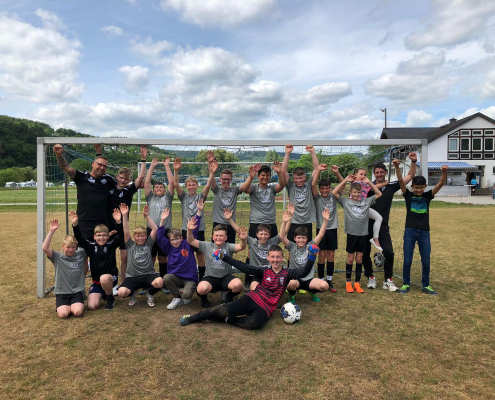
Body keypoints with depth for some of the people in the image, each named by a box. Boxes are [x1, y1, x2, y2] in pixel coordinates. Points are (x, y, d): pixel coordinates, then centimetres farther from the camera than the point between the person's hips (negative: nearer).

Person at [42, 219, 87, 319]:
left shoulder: (80, 254, 4)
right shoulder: (58, 257, 0)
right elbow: (44, 248, -15)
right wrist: (51, 231, -20)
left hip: (77, 291, 0)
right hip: (62, 292, 0)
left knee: (78, 312, -23)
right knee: (63, 314, -22)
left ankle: (74, 305, 11)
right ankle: (63, 306, 12)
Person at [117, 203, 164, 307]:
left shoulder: (148, 244, 9)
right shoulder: (130, 245, 9)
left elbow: (155, 229, -1)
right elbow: (126, 232, -6)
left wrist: (147, 216, -8)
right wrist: (124, 215, -15)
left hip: (148, 274, 0)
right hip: (132, 276, 0)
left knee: (159, 282, -34)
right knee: (121, 292, -29)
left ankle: (150, 294, 4)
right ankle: (133, 293, 12)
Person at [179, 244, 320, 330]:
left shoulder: (287, 274, 6)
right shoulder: (264, 271, 5)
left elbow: (303, 272, -6)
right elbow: (245, 268, -3)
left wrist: (311, 258, -24)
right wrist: (224, 257, -11)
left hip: (266, 308, 0)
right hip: (253, 298, 0)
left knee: (255, 324, -36)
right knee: (225, 310, -22)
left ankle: (226, 319, -12)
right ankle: (194, 317, -1)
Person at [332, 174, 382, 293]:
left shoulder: (366, 202, 7)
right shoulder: (346, 202, 0)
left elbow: (379, 194, 9)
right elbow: (334, 193, -10)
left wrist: (369, 182, 2)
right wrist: (345, 180, -9)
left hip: (363, 234, 2)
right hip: (351, 233, -2)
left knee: (359, 259, 9)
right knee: (350, 259, 6)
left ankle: (357, 283, 18)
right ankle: (348, 282, 18)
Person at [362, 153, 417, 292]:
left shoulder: (391, 186, 3)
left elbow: (410, 176, 6)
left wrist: (413, 162, -7)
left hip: (383, 226, 1)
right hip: (367, 224, -1)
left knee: (389, 253, -6)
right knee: (365, 253, 6)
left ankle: (388, 280, 11)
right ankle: (371, 278, 26)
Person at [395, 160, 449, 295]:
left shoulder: (427, 196, 5)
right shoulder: (408, 195, 1)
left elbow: (441, 184, -7)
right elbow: (401, 180, -11)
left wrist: (444, 172, -25)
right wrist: (397, 167, -25)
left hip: (424, 232, 2)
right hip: (410, 231, -1)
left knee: (426, 262, 7)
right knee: (407, 261, 3)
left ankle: (425, 285, 23)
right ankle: (406, 284, 18)